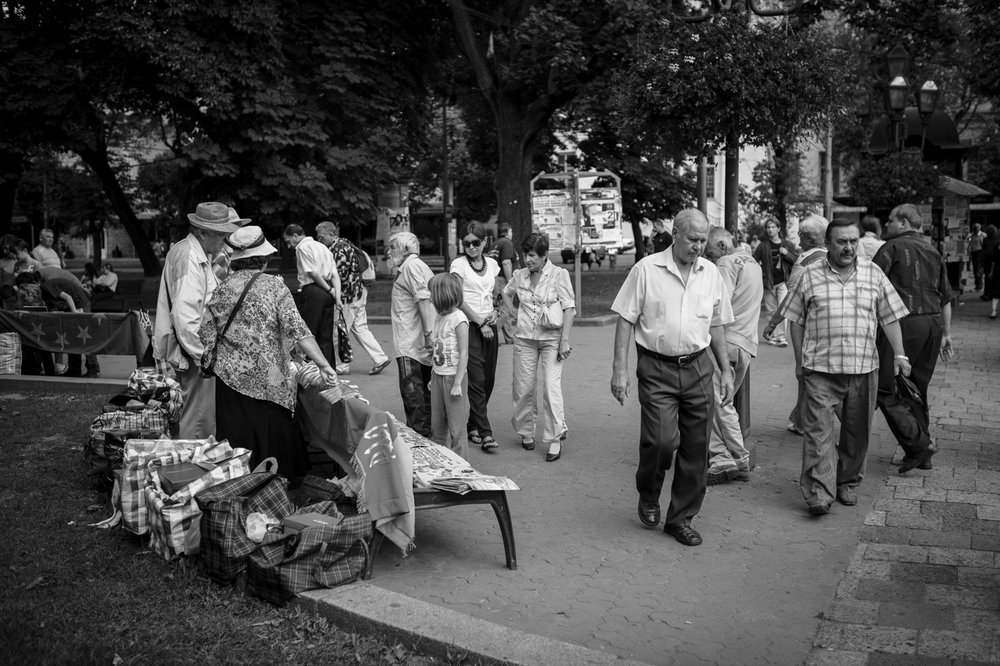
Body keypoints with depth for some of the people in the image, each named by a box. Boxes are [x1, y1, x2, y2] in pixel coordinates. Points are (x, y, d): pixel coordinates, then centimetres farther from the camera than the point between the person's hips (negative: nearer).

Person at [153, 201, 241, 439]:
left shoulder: (198, 255, 15)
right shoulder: (189, 258, -18)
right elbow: (185, 317, -24)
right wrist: (204, 356, -22)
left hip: (195, 351, 10)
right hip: (195, 356, -10)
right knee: (198, 422, -3)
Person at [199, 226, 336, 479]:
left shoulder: (223, 288, 2)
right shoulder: (274, 286, -8)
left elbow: (206, 333, 3)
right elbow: (297, 330, -16)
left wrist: (212, 363, 19)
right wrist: (323, 364, -17)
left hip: (231, 375, 3)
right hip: (268, 379, -3)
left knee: (237, 443, 11)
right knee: (272, 438, 10)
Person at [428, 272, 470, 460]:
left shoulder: (458, 319, -14)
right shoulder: (439, 318, 9)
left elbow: (463, 354, -16)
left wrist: (457, 383, -18)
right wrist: (433, 377, 12)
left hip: (453, 377, -8)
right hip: (438, 376, 8)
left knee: (456, 428, 1)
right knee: (437, 427, 14)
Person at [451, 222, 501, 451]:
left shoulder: (492, 264, 12)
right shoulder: (459, 264, -3)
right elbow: (459, 300, -8)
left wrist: (495, 312, 0)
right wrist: (480, 322, -10)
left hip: (489, 326, 5)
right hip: (470, 326, -5)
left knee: (488, 379, 5)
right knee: (477, 380, -9)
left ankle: (473, 425, 22)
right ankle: (485, 433, -8)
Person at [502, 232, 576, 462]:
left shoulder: (559, 274, -5)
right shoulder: (519, 276, 6)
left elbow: (569, 308, -7)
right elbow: (506, 293, 27)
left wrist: (565, 341, -13)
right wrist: (515, 314, 12)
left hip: (551, 339, -4)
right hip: (524, 338, 4)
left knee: (551, 388, -10)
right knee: (523, 388, 6)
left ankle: (554, 439, 0)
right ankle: (526, 432, 26)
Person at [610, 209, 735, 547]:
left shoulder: (712, 273, 8)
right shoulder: (646, 269, -4)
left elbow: (716, 326, 16)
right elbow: (626, 320, -4)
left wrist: (726, 370, 13)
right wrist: (620, 369, -9)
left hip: (698, 368, 4)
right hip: (656, 369, -4)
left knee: (696, 447, 4)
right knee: (661, 440, -13)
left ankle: (681, 518, 20)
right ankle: (648, 496, 19)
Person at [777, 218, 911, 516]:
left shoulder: (873, 274, 9)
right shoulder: (810, 275, 3)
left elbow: (890, 316, 11)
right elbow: (796, 320, 7)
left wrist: (899, 354, 3)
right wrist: (799, 361, 6)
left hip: (863, 368, 3)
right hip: (820, 369, -2)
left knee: (857, 431, 10)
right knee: (818, 430, -9)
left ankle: (848, 483, 26)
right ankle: (818, 493, -9)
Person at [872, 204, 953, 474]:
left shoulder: (893, 247, -3)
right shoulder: (933, 251, 18)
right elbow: (946, 297, 21)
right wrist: (946, 333, 27)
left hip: (904, 323, -8)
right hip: (933, 323, 8)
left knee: (886, 390, -4)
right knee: (917, 390, 15)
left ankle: (919, 444, -12)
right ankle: (921, 455, 20)